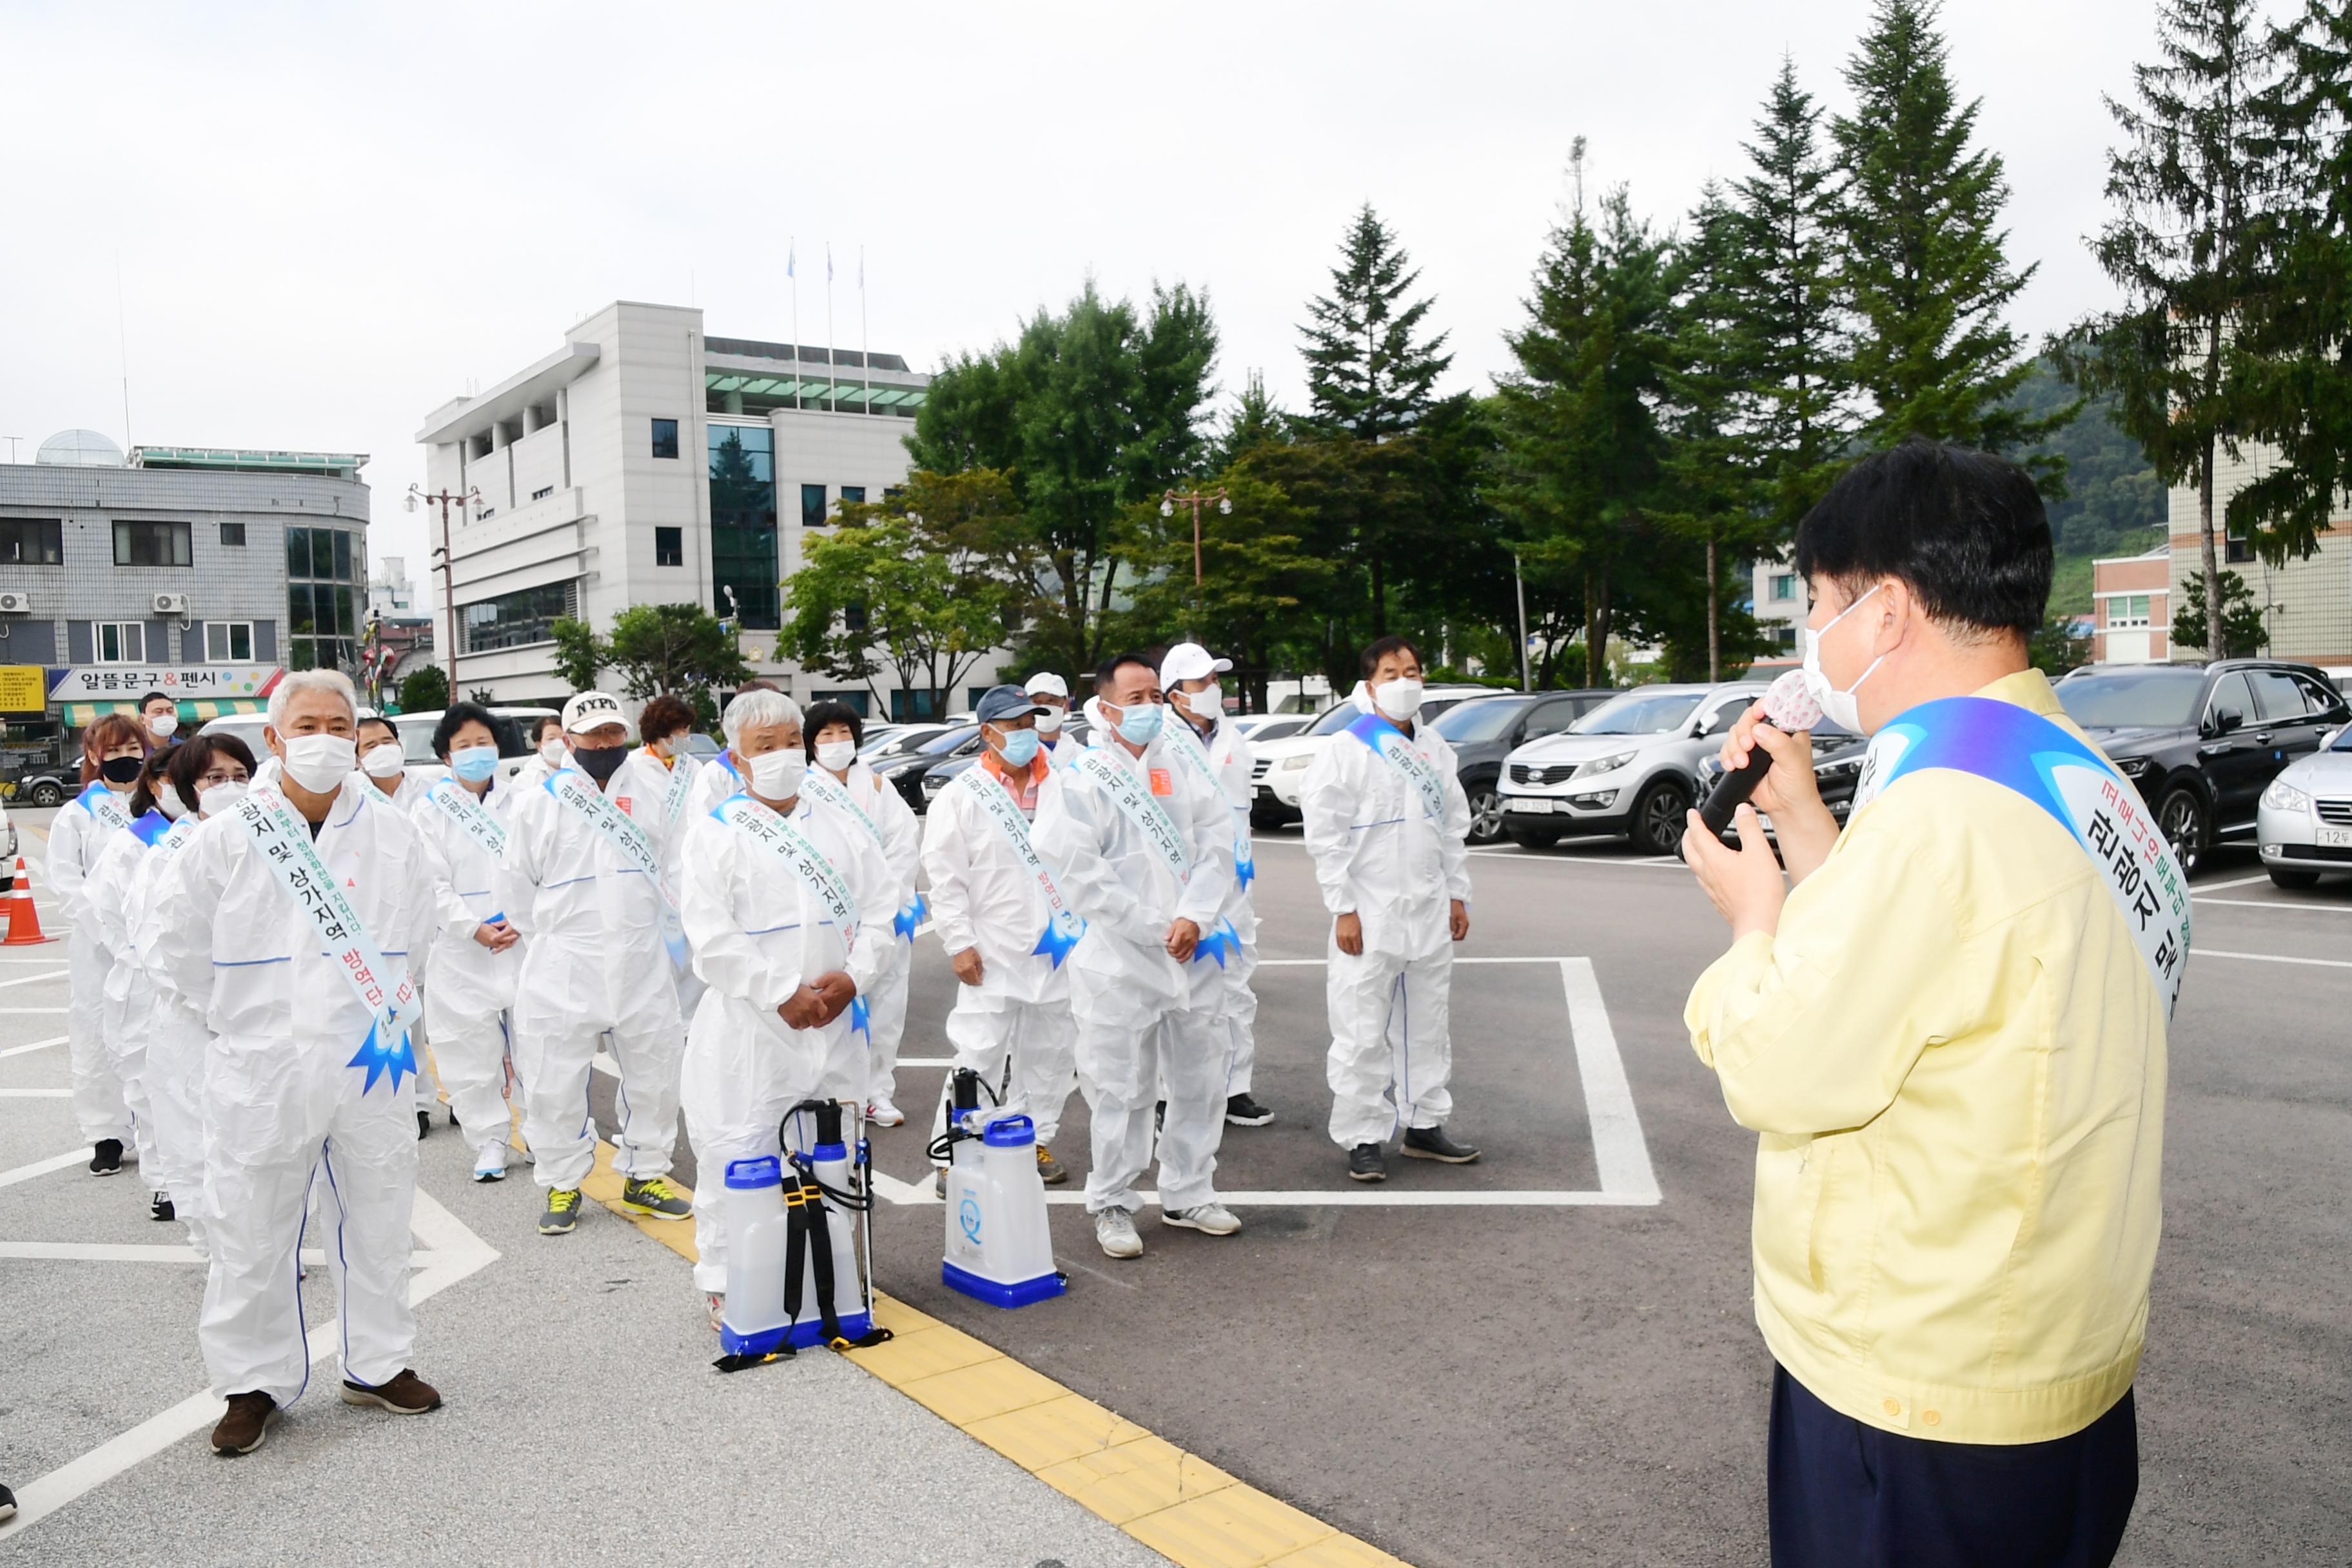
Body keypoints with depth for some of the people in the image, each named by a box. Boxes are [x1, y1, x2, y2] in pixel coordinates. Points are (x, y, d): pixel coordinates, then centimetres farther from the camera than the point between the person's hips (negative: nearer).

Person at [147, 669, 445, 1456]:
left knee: (376, 1222, 13)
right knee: (252, 1236, 8)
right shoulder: (226, 838, -6)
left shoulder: (393, 836, -1)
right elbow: (176, 944, 3)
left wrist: (380, 1011, 8)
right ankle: (254, 1383, 25)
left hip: (370, 1063, 2)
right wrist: (244, 1013, 4)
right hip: (262, 1067, -2)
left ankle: (378, 1363, 30)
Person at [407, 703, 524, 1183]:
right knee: (472, 1052, 2)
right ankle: (490, 1142, 14)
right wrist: (475, 929, -12)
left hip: (522, 943, 2)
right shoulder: (430, 807, 0)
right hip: (461, 951, -2)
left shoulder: (517, 802, 8)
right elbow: (433, 883, -4)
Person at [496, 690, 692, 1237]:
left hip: (643, 968, 3)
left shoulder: (648, 797, 5)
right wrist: (552, 943, 5)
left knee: (655, 1076, 11)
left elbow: (672, 872, 11)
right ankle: (563, 1186, 21)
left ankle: (643, 1176, 28)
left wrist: (639, 933, 7)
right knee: (555, 1086, 4)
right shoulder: (539, 803, -3)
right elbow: (515, 889, 2)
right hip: (563, 973, -2)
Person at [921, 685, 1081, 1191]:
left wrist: (1084, 928, 10)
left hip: (1057, 951, 5)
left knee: (1050, 1054, 13)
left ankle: (1034, 1140, 28)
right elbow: (945, 878, -7)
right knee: (980, 1057, -7)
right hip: (995, 954, -5)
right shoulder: (962, 796, -4)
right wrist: (959, 944, -13)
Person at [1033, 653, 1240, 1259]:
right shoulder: (1077, 780, -6)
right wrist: (1157, 929, -14)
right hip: (1120, 964, -5)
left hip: (1192, 957, 5)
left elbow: (1217, 841, 1)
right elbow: (1079, 875, -13)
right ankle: (1112, 1206, 19)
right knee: (1123, 1092, 2)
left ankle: (1188, 1194, 30)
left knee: (1201, 1082, 13)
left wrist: (1194, 918, -14)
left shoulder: (1181, 768, 10)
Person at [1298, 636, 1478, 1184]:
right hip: (1370, 915, -6)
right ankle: (1364, 1138, 9)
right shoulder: (1347, 749, -7)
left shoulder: (1435, 748, 12)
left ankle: (1425, 1125, 26)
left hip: (1430, 912, 6)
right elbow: (1325, 834, -11)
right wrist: (1344, 908, -14)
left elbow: (1455, 825, 17)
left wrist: (1458, 894, 13)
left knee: (1428, 1025, 14)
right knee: (1364, 1032, -1)